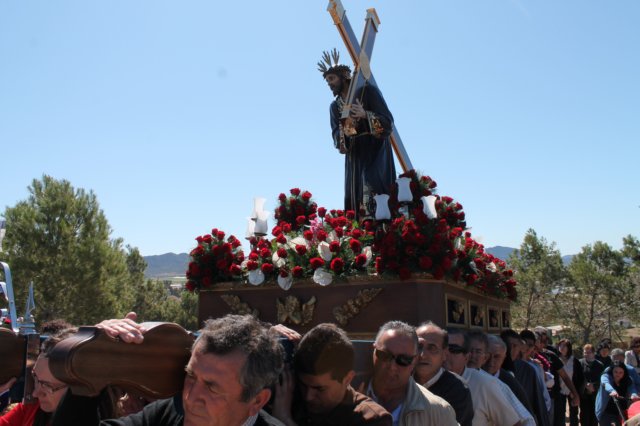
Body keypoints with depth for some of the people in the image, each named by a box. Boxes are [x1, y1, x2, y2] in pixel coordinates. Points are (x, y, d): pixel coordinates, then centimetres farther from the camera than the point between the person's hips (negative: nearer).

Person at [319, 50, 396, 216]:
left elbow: (388, 122, -8)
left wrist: (365, 115, -24)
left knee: (374, 192, -21)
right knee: (354, 199, -5)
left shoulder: (368, 91, -2)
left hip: (376, 152, -5)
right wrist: (344, 133, -18)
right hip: (354, 156, 5)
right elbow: (336, 137, 5)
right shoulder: (335, 106, 13)